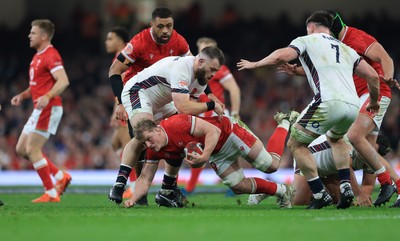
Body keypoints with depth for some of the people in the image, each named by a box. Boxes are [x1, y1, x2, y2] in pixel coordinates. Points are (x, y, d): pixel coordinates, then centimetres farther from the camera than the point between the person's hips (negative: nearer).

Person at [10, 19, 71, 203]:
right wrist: (22, 96, 13)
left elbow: (63, 81, -25)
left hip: (49, 109, -10)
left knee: (32, 149, -11)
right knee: (21, 149, 10)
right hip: (40, 110, 10)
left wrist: (47, 97, -38)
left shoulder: (50, 55, -14)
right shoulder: (38, 56, 19)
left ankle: (51, 193, -5)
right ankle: (60, 177, 14)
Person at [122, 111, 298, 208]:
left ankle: (286, 123, 23)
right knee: (240, 187, 3)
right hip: (216, 154, 7)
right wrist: (133, 199, -25)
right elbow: (145, 179, -8)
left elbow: (213, 131, -33)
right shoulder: (154, 151, -13)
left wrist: (205, 156, -44)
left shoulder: (177, 124, -35)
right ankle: (281, 191, 25)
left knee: (270, 165, -1)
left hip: (228, 133, -7)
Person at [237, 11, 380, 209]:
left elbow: (281, 56, -3)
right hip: (353, 106, 6)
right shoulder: (346, 49, 29)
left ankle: (320, 194, 1)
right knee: (335, 138, 36)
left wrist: (254, 64, 12)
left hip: (328, 102, -6)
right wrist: (374, 101, 40)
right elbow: (373, 76, 23)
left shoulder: (306, 40, 15)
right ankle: (345, 187, 18)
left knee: (296, 144, 13)